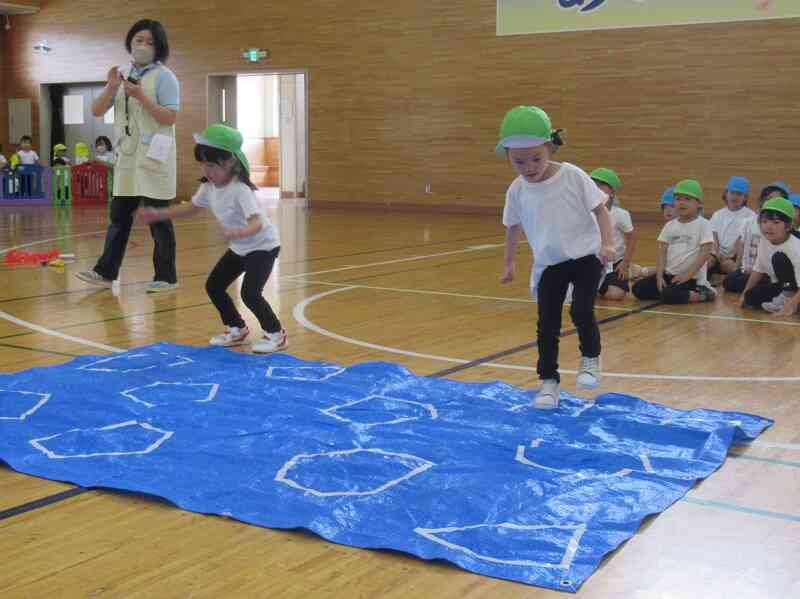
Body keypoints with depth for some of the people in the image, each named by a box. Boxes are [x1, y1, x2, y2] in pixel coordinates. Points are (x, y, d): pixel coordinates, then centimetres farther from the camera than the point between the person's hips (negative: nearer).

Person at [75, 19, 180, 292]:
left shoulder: (164, 76, -7)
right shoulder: (121, 75, 11)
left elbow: (170, 118, -15)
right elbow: (96, 111, 8)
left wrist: (141, 96, -21)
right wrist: (110, 88, -9)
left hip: (153, 159, -6)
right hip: (126, 158, 6)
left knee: (158, 220, 0)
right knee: (118, 218, 11)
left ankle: (167, 277, 8)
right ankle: (105, 272, 17)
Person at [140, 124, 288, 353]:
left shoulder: (240, 189, -29)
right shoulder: (209, 187, -5)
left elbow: (257, 223, -39)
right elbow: (191, 207, 12)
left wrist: (237, 232, -58)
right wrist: (158, 214, 7)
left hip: (263, 246, -9)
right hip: (239, 248, 9)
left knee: (250, 293, -20)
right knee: (214, 286, 8)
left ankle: (276, 334, 0)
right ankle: (237, 329, 25)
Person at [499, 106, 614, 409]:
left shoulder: (573, 176, -15)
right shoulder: (517, 190, -7)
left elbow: (600, 210, -9)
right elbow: (513, 228, 10)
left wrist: (606, 243, -22)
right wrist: (508, 264, 16)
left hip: (586, 256, -3)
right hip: (549, 264, 3)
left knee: (581, 310, -17)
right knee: (547, 323, 1)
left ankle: (591, 358, 12)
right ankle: (548, 381, 13)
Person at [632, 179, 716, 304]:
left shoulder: (703, 225, -6)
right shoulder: (670, 226, 10)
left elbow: (705, 253, -13)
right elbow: (662, 252, 7)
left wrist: (687, 275, -18)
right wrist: (659, 275, -6)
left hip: (692, 277, -7)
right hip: (669, 274, 7)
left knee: (668, 296, -32)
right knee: (638, 289, -9)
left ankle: (701, 294, -7)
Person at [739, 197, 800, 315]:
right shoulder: (764, 242, -7)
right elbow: (758, 270, 8)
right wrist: (745, 292, 8)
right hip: (780, 287, 6)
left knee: (779, 257, -28)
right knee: (751, 297, -16)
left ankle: (788, 297, -14)